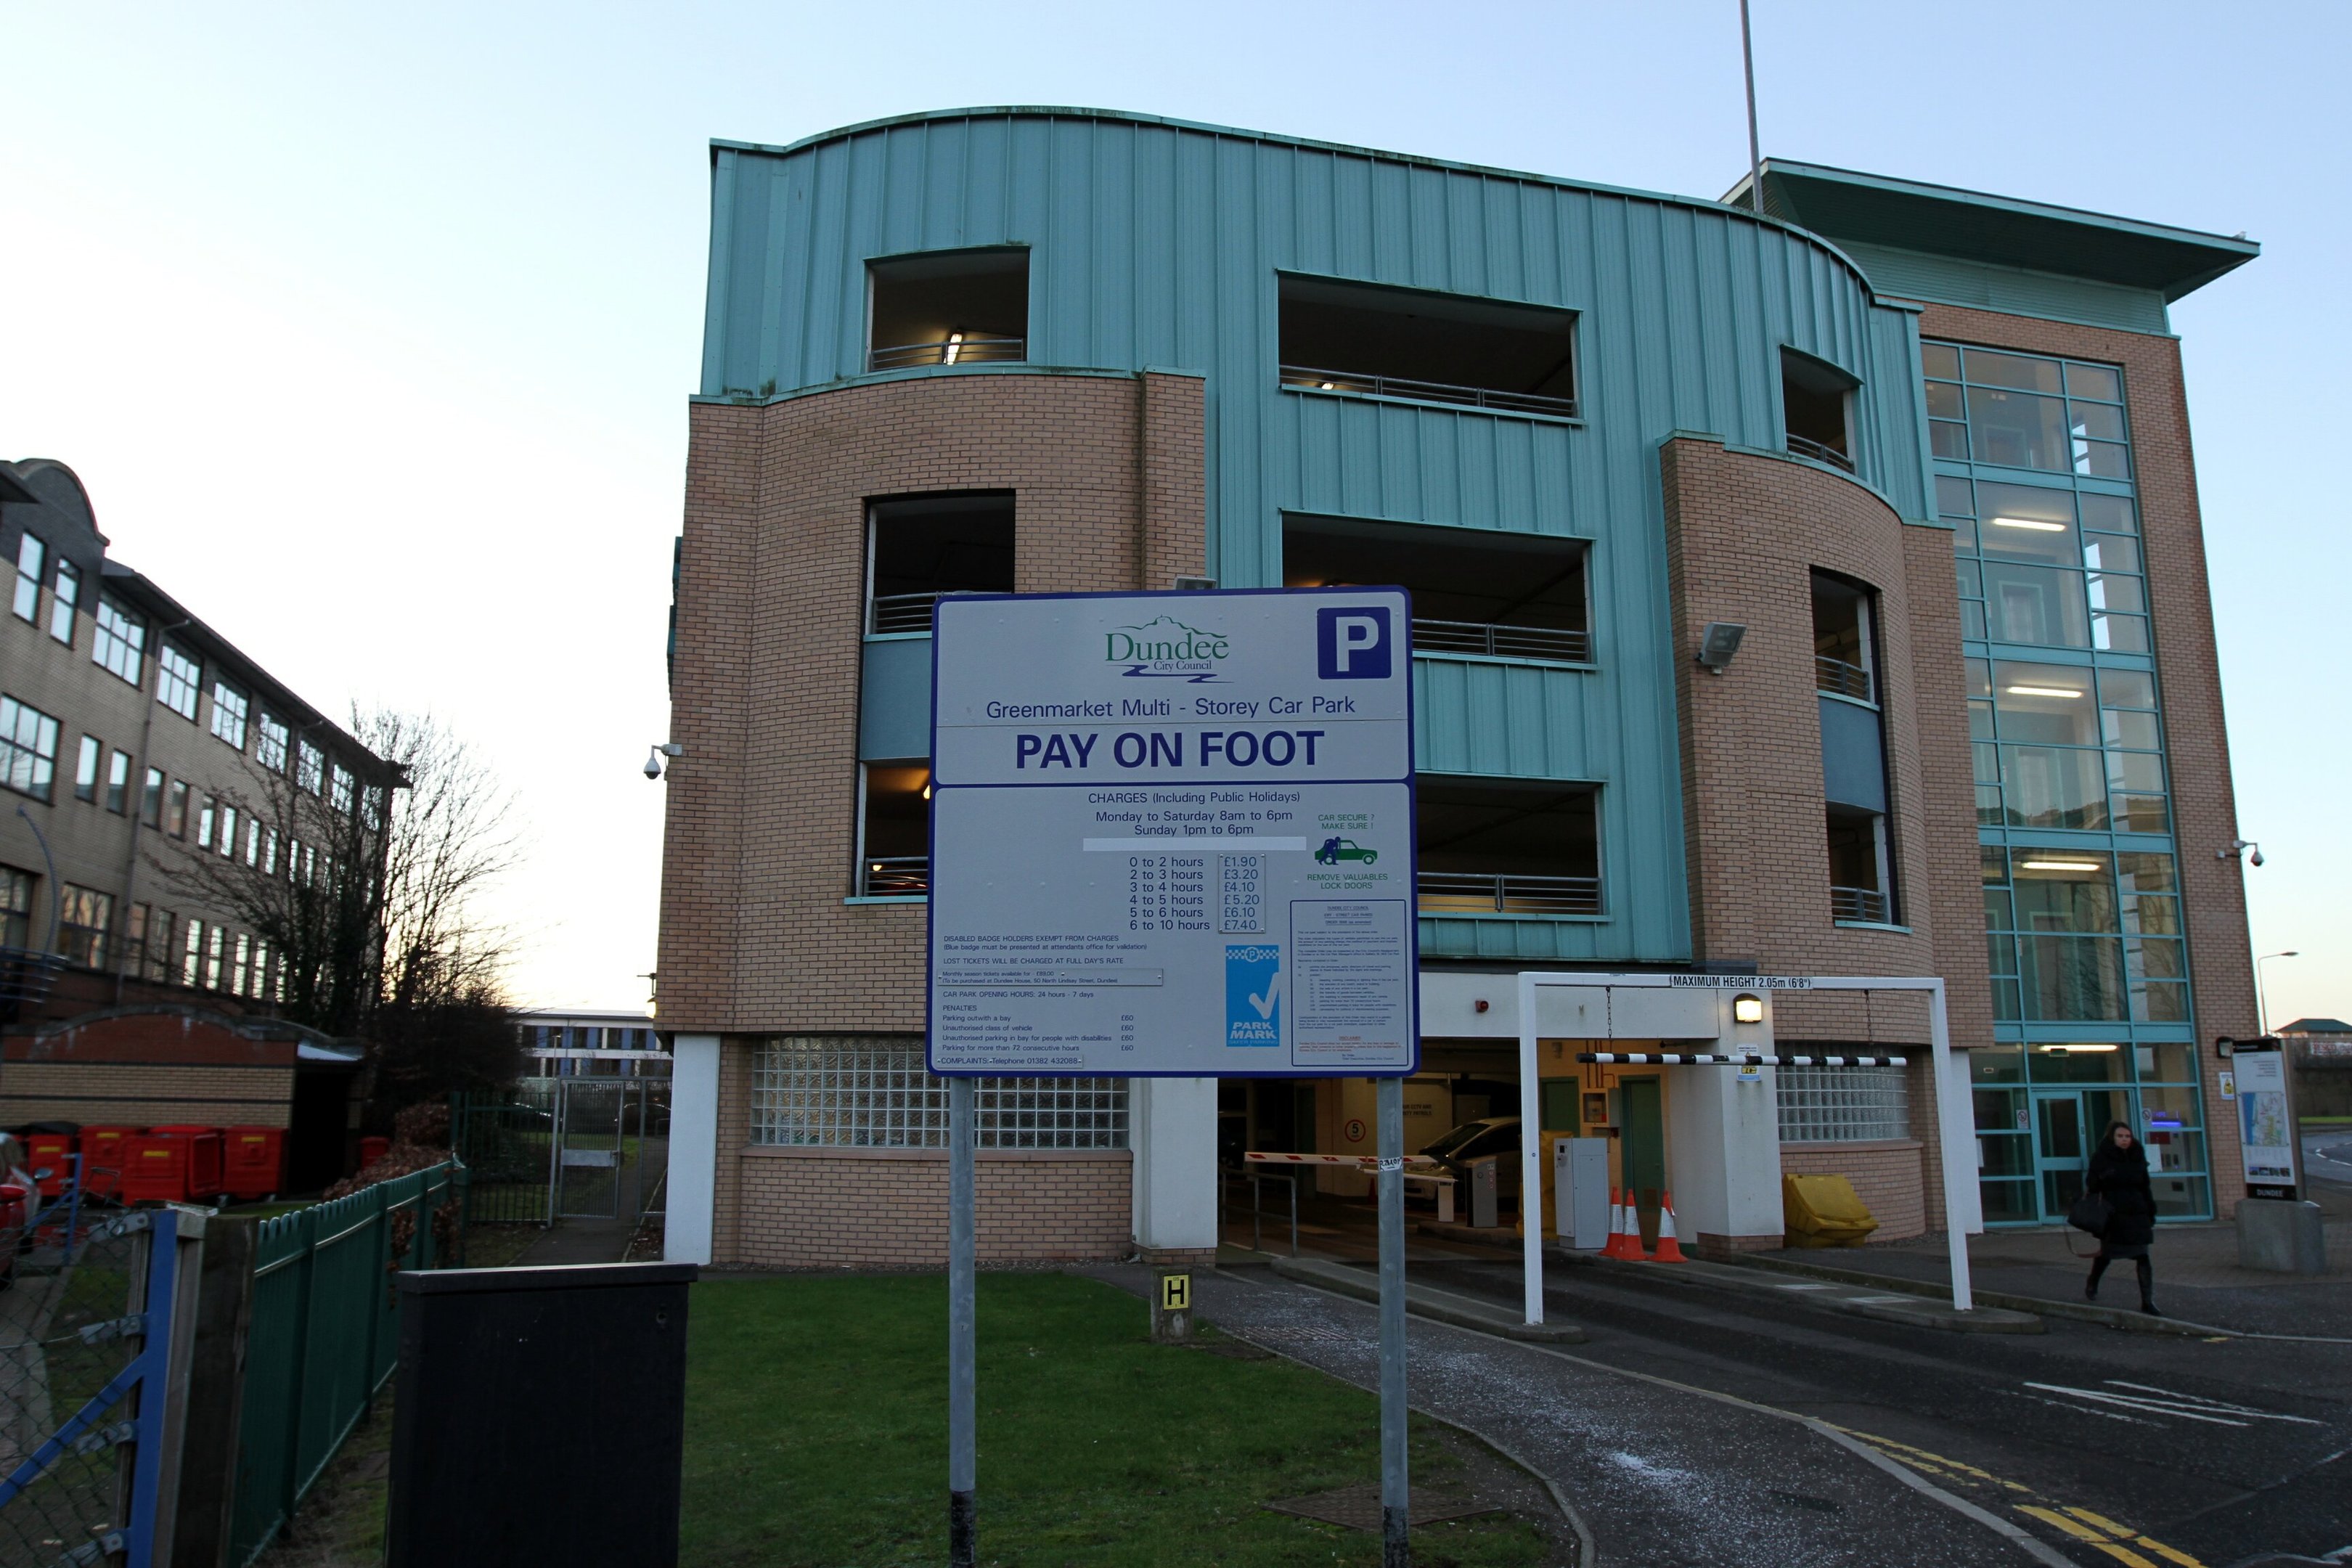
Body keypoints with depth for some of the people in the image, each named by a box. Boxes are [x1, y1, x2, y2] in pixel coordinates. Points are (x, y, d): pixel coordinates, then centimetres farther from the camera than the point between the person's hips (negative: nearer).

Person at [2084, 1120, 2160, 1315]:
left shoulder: (2137, 1158, 8)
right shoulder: (2101, 1158, -4)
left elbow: (2145, 1189, 13)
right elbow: (2092, 1187, -6)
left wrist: (2151, 1214, 10)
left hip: (2137, 1214, 3)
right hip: (2112, 1215, -3)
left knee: (2143, 1257, -5)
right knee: (2106, 1253, 12)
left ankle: (2148, 1302, -3)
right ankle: (2092, 1285, 36)